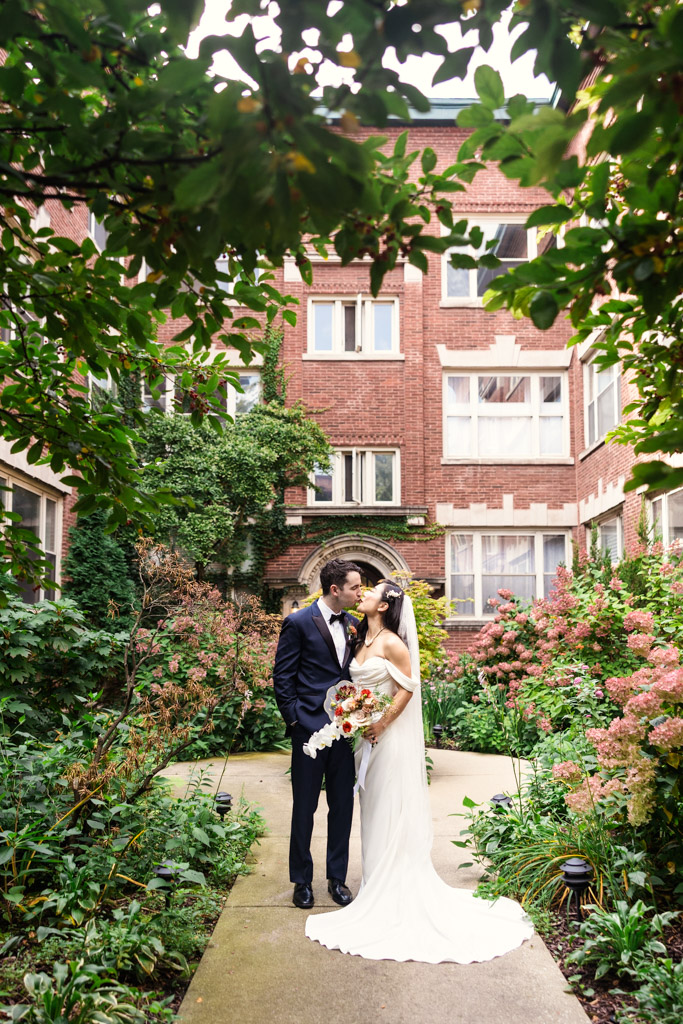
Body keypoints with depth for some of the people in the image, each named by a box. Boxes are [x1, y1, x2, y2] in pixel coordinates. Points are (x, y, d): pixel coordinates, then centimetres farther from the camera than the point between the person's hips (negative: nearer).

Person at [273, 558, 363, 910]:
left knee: (342, 806, 12)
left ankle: (337, 877, 27)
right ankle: (302, 881, 24)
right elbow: (282, 678, -7)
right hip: (310, 730, -5)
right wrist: (295, 720, -10)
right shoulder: (299, 623, -9)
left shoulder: (353, 625, 7)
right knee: (304, 808, 8)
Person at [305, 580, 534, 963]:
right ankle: (378, 884, 26)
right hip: (366, 733, 8)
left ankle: (395, 893, 11)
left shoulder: (392, 643, -15)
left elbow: (407, 688, -17)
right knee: (373, 811, 15)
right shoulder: (362, 640, 10)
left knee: (392, 812, 0)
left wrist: (381, 724, -17)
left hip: (390, 735, -8)